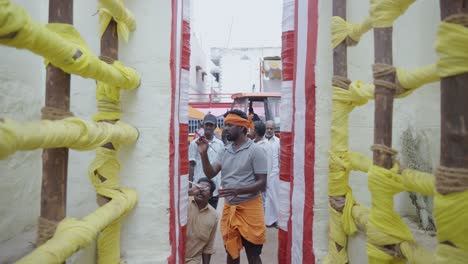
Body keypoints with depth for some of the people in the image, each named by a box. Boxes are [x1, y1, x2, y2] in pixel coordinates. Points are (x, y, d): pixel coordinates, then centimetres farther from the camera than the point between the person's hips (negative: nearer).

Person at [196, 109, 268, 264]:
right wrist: (204, 154, -10)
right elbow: (210, 174, 4)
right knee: (231, 251, 20)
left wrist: (238, 190, -28)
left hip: (249, 207, -6)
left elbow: (262, 183, -14)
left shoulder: (255, 150, -11)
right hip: (228, 207, 6)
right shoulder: (225, 151, 8)